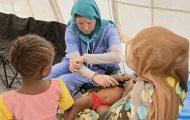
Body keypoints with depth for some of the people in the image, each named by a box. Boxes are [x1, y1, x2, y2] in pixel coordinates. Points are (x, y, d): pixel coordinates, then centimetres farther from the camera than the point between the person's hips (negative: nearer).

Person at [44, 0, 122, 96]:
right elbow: (75, 59, -27)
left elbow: (116, 56, -33)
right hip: (77, 66, 3)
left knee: (64, 81, -29)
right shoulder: (71, 30, -16)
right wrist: (93, 76, -46)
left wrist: (84, 58, -32)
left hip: (99, 69, -2)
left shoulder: (108, 29, -19)